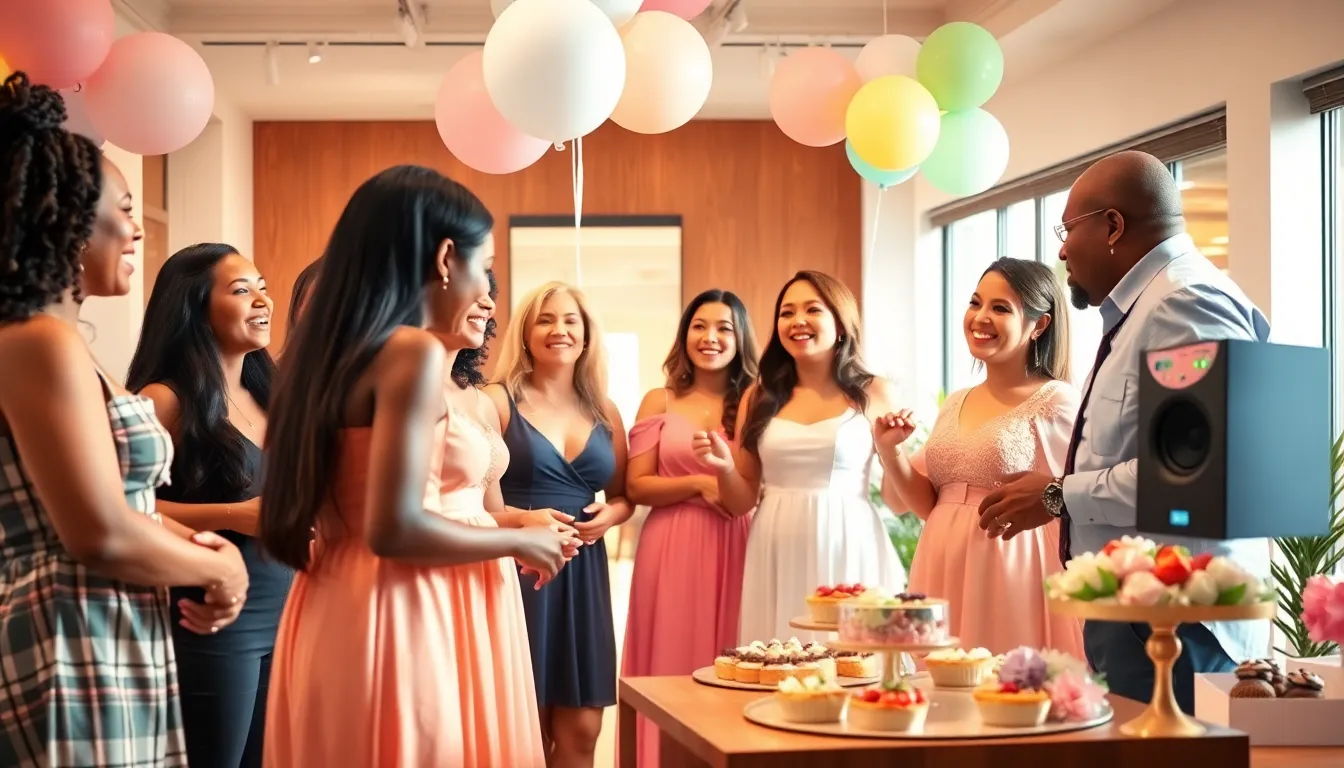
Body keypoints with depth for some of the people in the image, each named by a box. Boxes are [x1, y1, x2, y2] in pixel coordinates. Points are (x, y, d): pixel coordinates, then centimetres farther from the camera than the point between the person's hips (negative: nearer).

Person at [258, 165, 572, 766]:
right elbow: (394, 530, -20)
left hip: (329, 610, 9)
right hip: (387, 618, -9)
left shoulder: (331, 349, 11)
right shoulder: (414, 352, -14)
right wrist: (516, 543, -6)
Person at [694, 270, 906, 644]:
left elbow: (899, 501, 3)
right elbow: (742, 503, 11)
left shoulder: (874, 394, 3)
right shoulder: (760, 397, 8)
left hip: (848, 556, -2)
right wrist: (724, 466, -7)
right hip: (778, 561, 2)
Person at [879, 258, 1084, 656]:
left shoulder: (1057, 402, -7)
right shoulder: (954, 404, 12)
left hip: (1012, 578, -6)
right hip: (944, 579, 6)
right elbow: (928, 504, 13)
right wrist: (889, 452, 2)